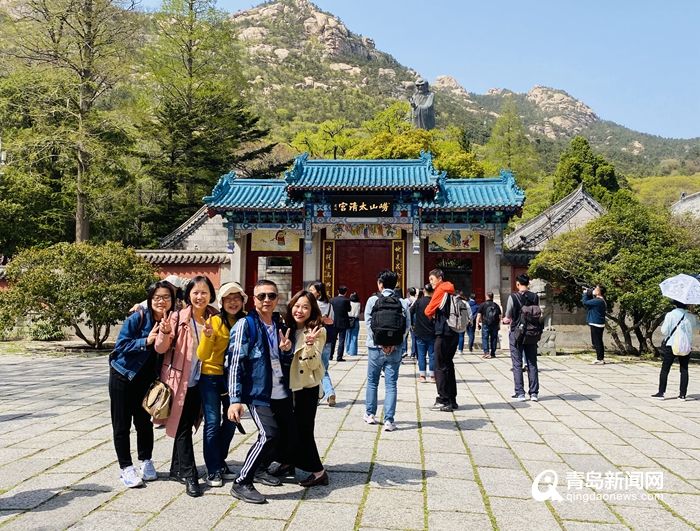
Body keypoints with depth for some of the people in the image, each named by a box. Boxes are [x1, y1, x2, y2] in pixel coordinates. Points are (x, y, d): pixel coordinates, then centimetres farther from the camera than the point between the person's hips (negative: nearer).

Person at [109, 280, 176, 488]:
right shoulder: (137, 319, -18)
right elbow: (121, 345, -18)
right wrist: (145, 341, -29)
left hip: (147, 379, 3)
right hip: (123, 375, -3)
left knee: (144, 421, 9)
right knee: (122, 424, 3)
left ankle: (146, 462, 25)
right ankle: (126, 468, 12)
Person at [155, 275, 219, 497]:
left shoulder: (214, 318, -1)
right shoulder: (179, 317, -10)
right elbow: (161, 348, -9)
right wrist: (165, 332, -30)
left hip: (200, 381, 4)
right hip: (180, 380, -4)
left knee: (187, 425, 16)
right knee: (183, 427, -1)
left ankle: (177, 469, 32)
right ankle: (190, 475, 5)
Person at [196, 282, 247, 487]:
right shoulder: (215, 321, -15)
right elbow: (202, 355, -18)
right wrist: (207, 335, -35)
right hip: (212, 376, -4)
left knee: (231, 421, 13)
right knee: (213, 422, -2)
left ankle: (220, 462, 30)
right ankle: (213, 470, 11)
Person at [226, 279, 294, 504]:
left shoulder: (280, 324, 10)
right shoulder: (245, 325, -9)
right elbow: (235, 362, -14)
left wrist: (286, 350, -5)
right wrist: (235, 399, -20)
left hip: (281, 391, 7)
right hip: (257, 391, -7)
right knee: (269, 434, -20)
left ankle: (260, 469, 33)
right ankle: (241, 483, -3)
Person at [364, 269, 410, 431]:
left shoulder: (373, 300, -3)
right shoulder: (403, 303, 2)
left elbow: (368, 323, -9)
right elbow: (407, 325, -6)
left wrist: (380, 342, -9)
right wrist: (395, 343, -8)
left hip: (375, 348, -1)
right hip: (395, 349, 1)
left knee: (372, 381, 16)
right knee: (391, 384, 5)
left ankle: (370, 414, 26)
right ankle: (389, 420, 3)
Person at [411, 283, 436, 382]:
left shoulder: (418, 301, -4)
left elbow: (410, 312, -8)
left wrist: (411, 324, 5)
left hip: (420, 333, 0)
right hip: (432, 333, 0)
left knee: (421, 354, 6)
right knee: (432, 354, 7)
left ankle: (422, 376, 8)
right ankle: (432, 376, 10)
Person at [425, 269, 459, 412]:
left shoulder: (440, 290, -9)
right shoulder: (451, 292, 15)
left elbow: (428, 311, -7)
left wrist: (432, 315, 12)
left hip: (443, 334, -8)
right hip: (454, 333, 8)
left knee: (440, 366, -4)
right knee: (448, 365, 14)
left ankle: (444, 400, -4)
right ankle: (452, 400, 18)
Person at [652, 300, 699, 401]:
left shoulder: (670, 315, -8)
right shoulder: (690, 316, 1)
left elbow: (664, 331, -10)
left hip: (671, 345, -3)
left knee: (665, 369, 3)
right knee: (684, 370, 8)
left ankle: (661, 392, 1)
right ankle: (683, 394, 9)